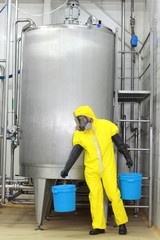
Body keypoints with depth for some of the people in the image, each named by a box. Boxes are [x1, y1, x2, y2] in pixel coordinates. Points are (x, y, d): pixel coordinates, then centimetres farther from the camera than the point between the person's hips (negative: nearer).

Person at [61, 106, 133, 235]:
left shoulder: (106, 125, -9)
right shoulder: (79, 134, -5)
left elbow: (119, 142, 1)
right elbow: (75, 152, -9)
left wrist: (128, 157, 6)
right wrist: (66, 169, -19)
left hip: (108, 167, -2)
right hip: (91, 170, 2)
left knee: (113, 194, -4)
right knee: (95, 195, 2)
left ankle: (121, 222, 14)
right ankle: (99, 226, 12)